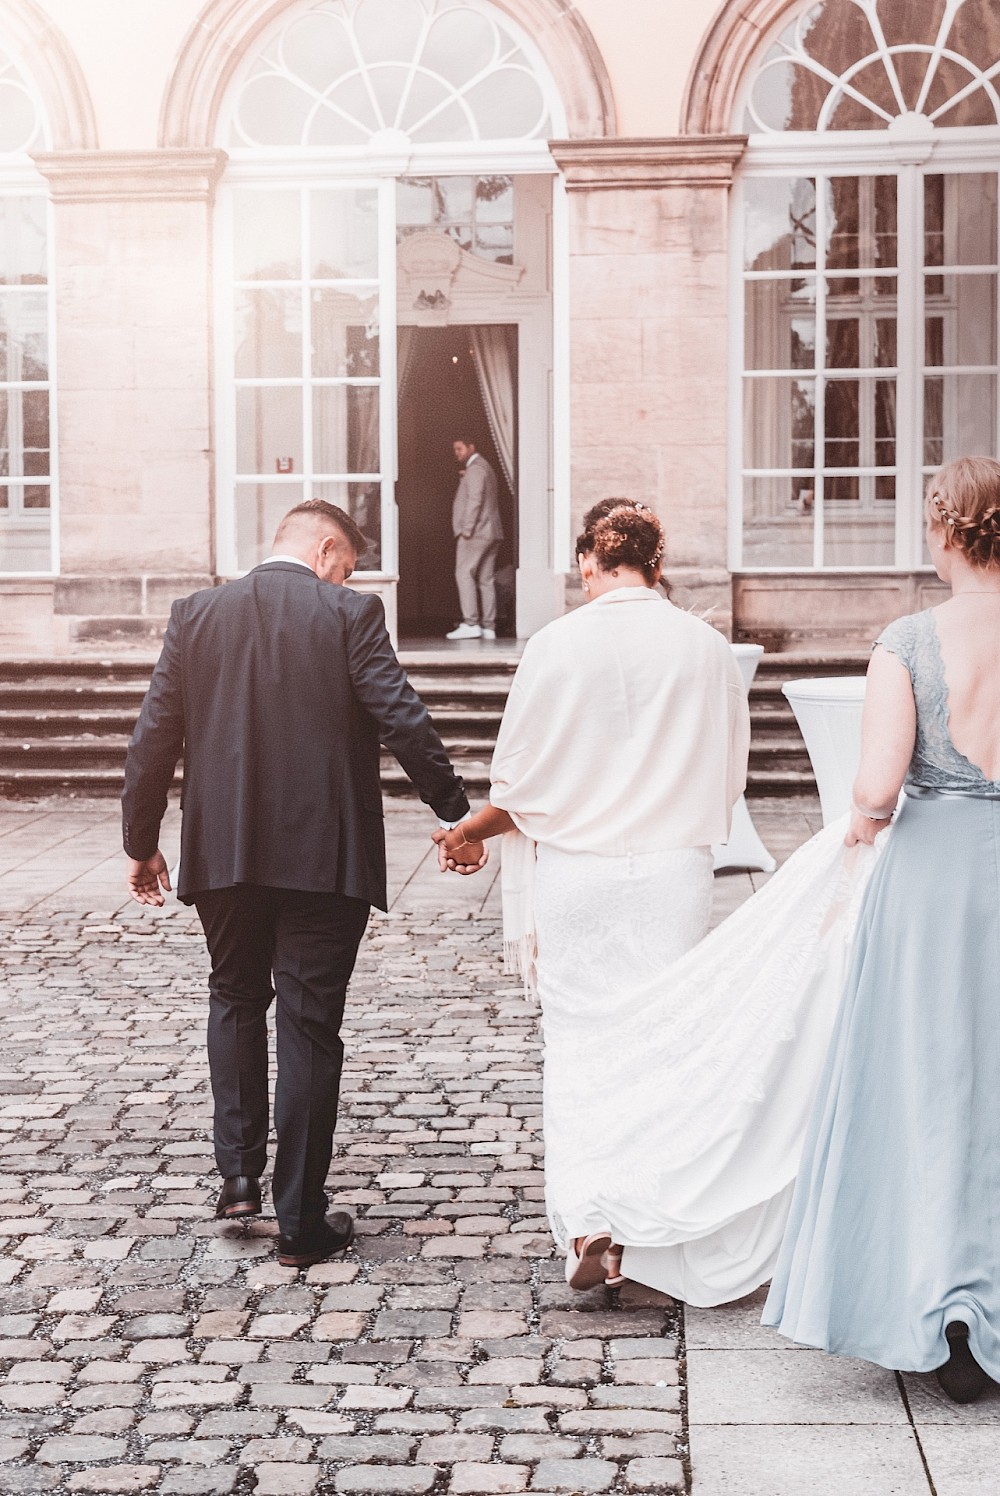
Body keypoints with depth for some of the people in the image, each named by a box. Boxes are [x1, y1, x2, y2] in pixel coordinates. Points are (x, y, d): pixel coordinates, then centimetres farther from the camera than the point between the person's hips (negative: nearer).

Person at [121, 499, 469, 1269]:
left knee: (235, 999, 24)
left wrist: (141, 842, 12)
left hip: (222, 853, 3)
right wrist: (458, 813, -2)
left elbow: (154, 736, 4)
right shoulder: (349, 616, -7)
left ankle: (239, 1171, 16)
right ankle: (302, 1221, 10)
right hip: (324, 857, -3)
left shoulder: (196, 614, 4)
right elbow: (404, 721, -12)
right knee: (310, 1026, 5)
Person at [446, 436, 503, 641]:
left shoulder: (475, 469, -8)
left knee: (464, 574, -11)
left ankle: (471, 623, -18)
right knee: (486, 579, 6)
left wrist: (467, 530, -18)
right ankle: (488, 627, 3)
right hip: (491, 534, 10)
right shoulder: (485, 467, 23)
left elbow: (475, 500, -18)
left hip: (475, 533, -10)